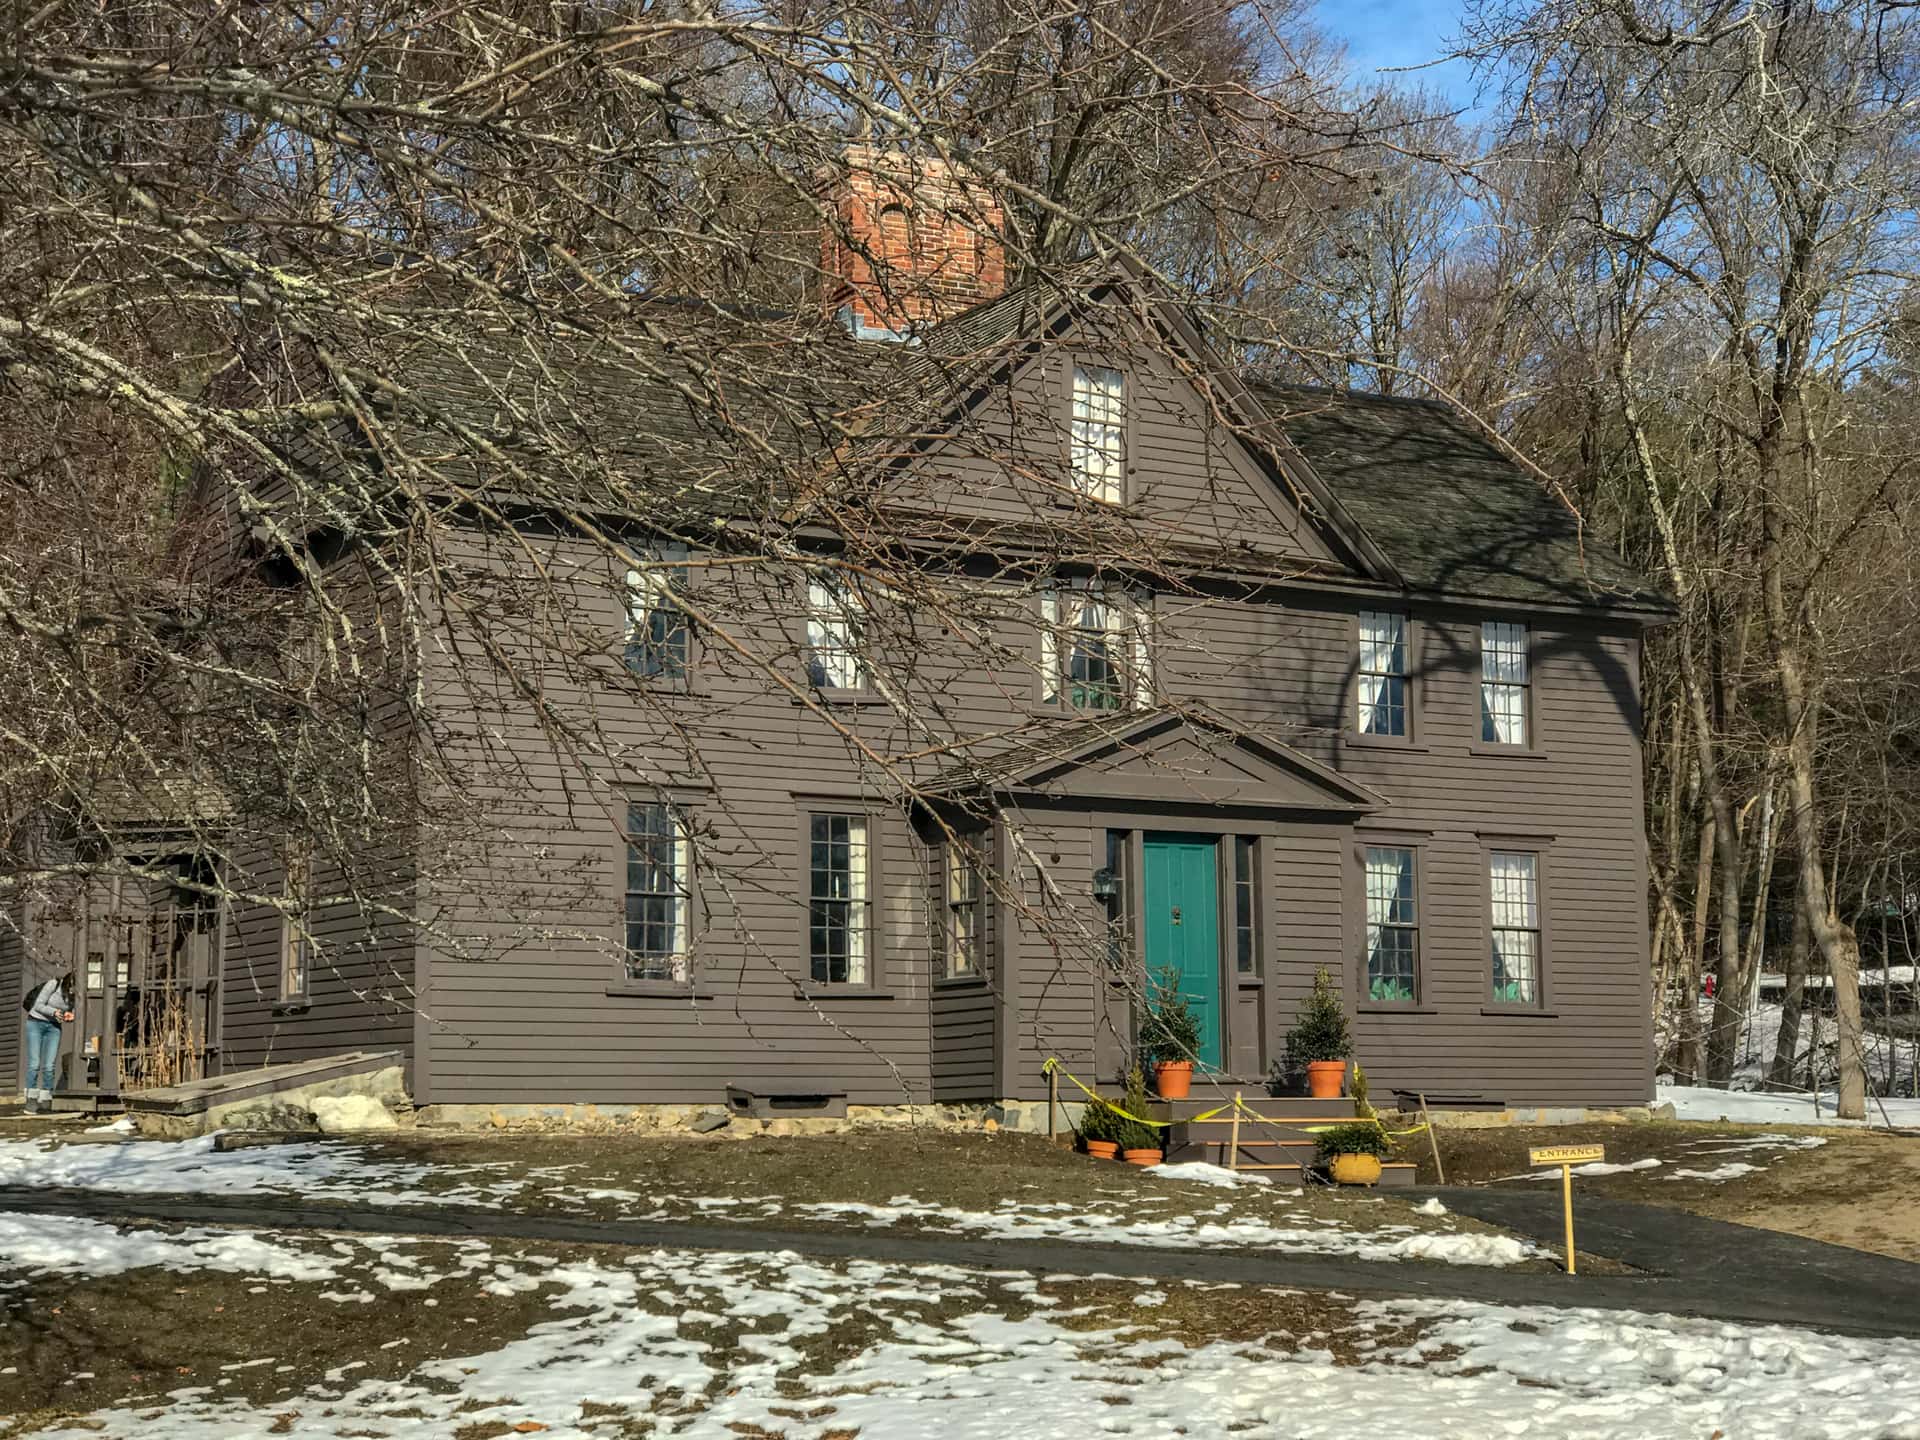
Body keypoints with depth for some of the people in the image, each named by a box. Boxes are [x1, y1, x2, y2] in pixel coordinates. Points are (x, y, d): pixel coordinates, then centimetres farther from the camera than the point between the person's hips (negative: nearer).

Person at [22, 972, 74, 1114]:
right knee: (34, 1063, -9)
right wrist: (54, 1012, -28)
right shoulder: (53, 985, -17)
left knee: (49, 1066, -5)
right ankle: (31, 1102, -9)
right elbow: (38, 1005, -15)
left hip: (54, 1027, 4)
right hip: (36, 1022, -4)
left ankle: (45, 1103, -4)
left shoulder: (73, 994, -2)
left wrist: (69, 1016, -13)